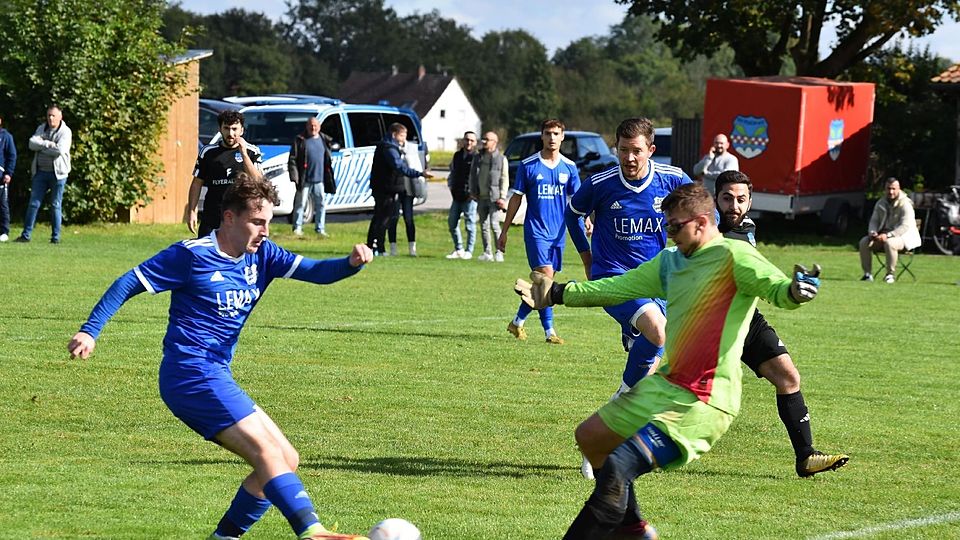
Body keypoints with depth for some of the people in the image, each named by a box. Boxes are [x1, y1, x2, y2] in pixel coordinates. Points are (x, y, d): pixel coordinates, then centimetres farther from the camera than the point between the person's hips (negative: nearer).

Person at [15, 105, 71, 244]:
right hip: (40, 172, 4)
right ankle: (26, 235, 3)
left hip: (57, 174, -4)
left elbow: (59, 150, -19)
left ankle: (56, 237, 8)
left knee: (55, 206, 1)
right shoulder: (41, 129, 10)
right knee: (33, 204, 1)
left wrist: (41, 147, -7)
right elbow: (32, 143, -5)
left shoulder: (65, 132, -6)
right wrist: (49, 144, -16)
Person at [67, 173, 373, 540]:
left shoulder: (261, 255, 10)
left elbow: (315, 271, 3)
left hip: (215, 378, 9)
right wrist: (90, 331, -11)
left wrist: (352, 263, -18)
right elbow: (128, 284, -5)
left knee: (285, 459, 6)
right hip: (191, 371, -9)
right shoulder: (193, 255, -9)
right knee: (268, 451, -21)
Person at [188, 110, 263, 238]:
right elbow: (197, 183, 11)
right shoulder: (208, 152, 8)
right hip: (211, 217, 1)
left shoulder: (251, 152, 3)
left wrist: (243, 154, -17)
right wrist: (191, 211, 4)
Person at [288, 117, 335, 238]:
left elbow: (328, 159, 19)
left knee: (321, 204, 6)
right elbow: (292, 159, -3)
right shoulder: (300, 140, -1)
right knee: (300, 204, -1)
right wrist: (294, 176, -13)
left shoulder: (323, 140, 12)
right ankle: (297, 228, 5)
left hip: (319, 179, 4)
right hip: (305, 180, -4)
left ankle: (320, 229, 14)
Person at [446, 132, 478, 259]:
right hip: (457, 196, 7)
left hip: (470, 197, -7)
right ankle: (458, 249, 18)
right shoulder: (457, 156, 14)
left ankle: (469, 251, 5)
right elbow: (452, 172, 26)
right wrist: (451, 186, 13)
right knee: (452, 222, 7)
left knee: (470, 224, -2)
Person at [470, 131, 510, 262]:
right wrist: (472, 192, 6)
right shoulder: (478, 158, 13)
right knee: (484, 226, 7)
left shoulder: (501, 159, -1)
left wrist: (502, 197, -11)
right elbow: (472, 176, 18)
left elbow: (504, 179, -3)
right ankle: (487, 253, 14)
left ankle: (499, 252, -6)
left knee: (494, 224, -14)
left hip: (495, 198, -5)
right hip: (481, 197, 5)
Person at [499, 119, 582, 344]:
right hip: (536, 230, -4)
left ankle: (518, 321, 24)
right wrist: (504, 231, 4)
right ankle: (549, 331, -13)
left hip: (558, 232, 4)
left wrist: (586, 221, -8)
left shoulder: (569, 167, 7)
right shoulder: (528, 165, -2)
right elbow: (516, 198, 4)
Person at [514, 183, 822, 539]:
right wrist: (558, 293, 22)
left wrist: (794, 291, -50)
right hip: (666, 384, 10)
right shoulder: (670, 262, 12)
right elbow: (618, 288, 23)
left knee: (618, 464, -23)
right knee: (590, 436, 22)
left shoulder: (733, 256, -13)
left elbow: (774, 288, -27)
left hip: (704, 401, -10)